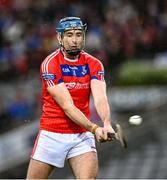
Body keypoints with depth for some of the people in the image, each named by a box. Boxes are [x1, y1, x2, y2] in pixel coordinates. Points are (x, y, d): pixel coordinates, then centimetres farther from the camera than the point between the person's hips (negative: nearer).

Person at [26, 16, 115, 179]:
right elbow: (67, 106, -19)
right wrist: (94, 128, -31)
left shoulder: (93, 65, 0)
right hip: (52, 134, -2)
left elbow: (100, 98, -16)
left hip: (82, 136, 2)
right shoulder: (50, 64, -12)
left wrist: (107, 124, -37)